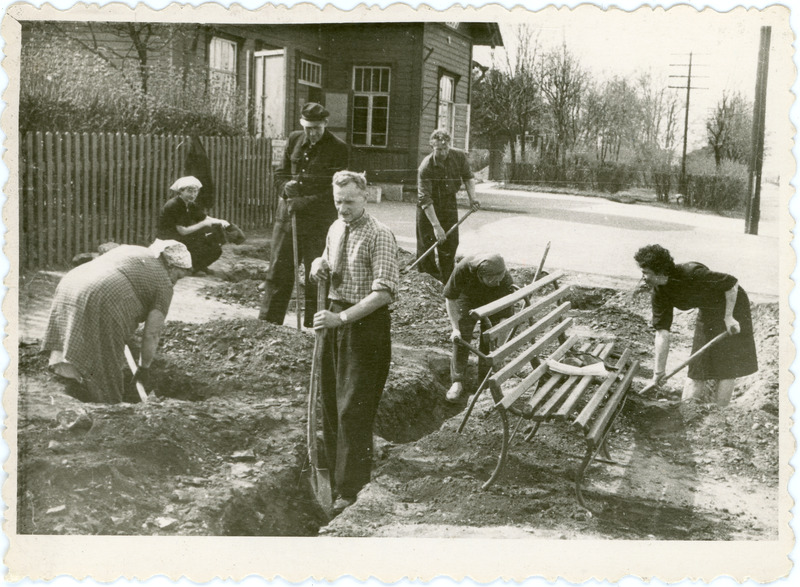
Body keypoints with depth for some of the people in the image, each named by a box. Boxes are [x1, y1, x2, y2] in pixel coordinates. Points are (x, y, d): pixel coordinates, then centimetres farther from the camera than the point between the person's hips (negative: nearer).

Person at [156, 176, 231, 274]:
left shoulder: (191, 205, 5)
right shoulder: (172, 205, -21)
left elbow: (206, 218, 6)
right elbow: (183, 231, -24)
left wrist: (220, 222, -16)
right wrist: (203, 224, -20)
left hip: (183, 239, 8)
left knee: (215, 248, -4)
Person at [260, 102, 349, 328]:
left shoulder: (337, 149, -7)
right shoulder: (294, 140, 8)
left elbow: (335, 191, -10)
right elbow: (281, 172, 19)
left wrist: (303, 203, -17)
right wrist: (285, 186, -4)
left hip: (319, 221, -4)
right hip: (287, 216, 4)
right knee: (278, 269, 6)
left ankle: (312, 325, 13)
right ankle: (267, 322, 15)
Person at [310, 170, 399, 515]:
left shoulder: (379, 236, -14)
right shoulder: (335, 229, 10)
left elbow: (383, 292, -21)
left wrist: (342, 317, -27)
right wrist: (319, 266, 1)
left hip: (366, 323, -8)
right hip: (336, 319, 8)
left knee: (353, 409, -6)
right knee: (331, 402, 15)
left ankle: (352, 490, 4)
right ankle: (335, 474, 30)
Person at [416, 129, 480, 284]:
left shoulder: (460, 156, -11)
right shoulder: (426, 167, -25)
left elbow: (468, 177, 9)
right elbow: (425, 199, -28)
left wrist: (472, 198, -8)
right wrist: (436, 226, -34)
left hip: (449, 204, 4)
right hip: (428, 209, -3)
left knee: (450, 245, 3)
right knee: (425, 243, -2)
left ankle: (447, 283, 12)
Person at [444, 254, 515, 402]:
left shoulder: (505, 280, -37)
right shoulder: (463, 269, -39)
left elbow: (507, 314, -28)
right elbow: (450, 298, -23)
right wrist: (455, 328, -25)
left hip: (492, 302, 0)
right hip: (467, 298, 0)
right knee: (461, 338, -9)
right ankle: (457, 382, -4)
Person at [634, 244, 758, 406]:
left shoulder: (692, 273, -35)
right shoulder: (660, 292, -14)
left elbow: (732, 283, -25)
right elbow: (662, 332, -13)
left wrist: (728, 317, -23)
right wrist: (659, 372, -15)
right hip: (707, 312, 6)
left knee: (725, 368, -4)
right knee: (696, 368, 3)